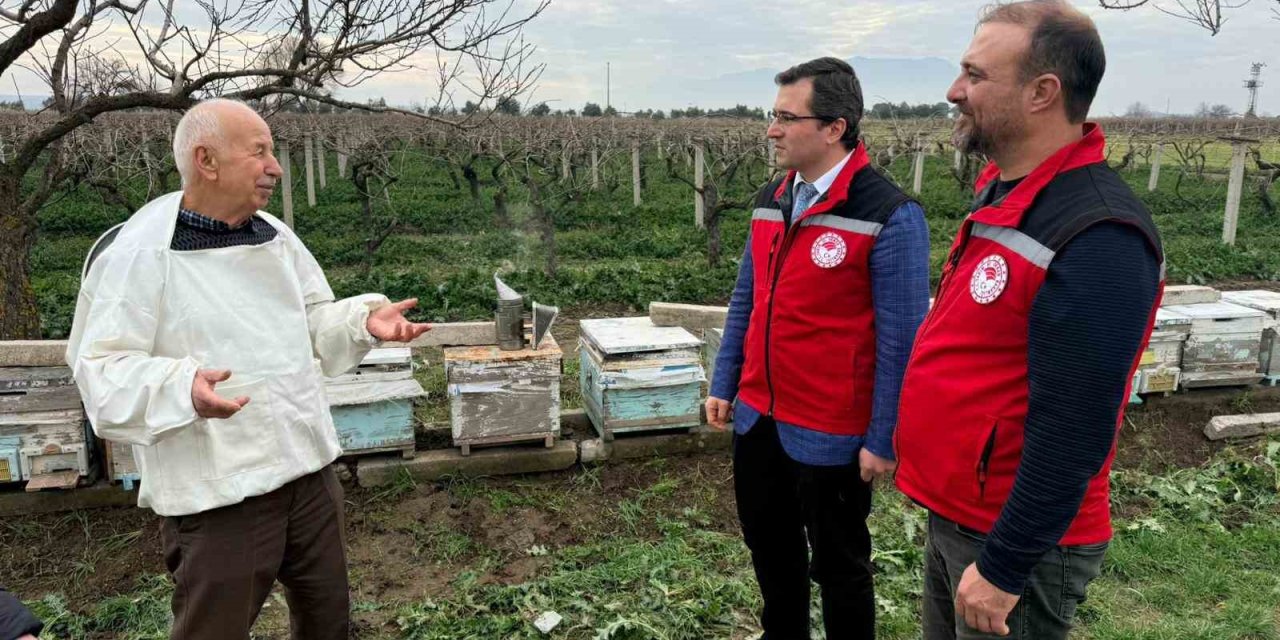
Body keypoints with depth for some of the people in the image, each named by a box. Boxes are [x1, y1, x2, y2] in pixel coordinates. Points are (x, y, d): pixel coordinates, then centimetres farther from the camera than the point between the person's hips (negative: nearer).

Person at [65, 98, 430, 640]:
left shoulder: (275, 235, 7)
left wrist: (365, 319, -6)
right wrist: (182, 386, -34)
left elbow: (314, 321, 14)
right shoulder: (140, 252, -14)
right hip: (217, 492, -6)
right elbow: (102, 370, -16)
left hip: (309, 467, 7)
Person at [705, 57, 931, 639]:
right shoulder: (770, 200, 4)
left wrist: (883, 438, -15)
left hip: (831, 434, -6)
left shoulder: (890, 216, -18)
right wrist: (724, 384, 11)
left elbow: (899, 339, -16)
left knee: (838, 564, 15)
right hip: (757, 417, 7)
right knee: (769, 547, 23)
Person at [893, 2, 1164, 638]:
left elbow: (1071, 434, -25)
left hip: (1017, 539, -8)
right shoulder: (1001, 191, 4)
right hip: (954, 514, 8)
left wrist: (1004, 569, -19)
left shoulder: (1097, 242, -25)